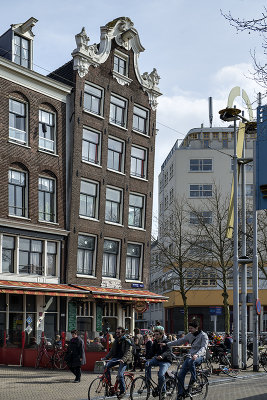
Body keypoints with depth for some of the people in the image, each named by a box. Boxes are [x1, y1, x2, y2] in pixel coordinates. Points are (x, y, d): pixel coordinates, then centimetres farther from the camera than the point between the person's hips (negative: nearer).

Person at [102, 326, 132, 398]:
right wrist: (106, 357, 2)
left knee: (120, 374, -20)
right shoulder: (116, 341, 15)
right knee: (106, 366, -20)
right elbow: (112, 351, 16)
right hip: (116, 358, 6)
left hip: (123, 359, -6)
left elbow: (128, 352, -14)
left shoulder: (127, 341, -4)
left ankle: (123, 390, -2)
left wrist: (123, 359, -30)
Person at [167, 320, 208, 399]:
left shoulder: (203, 335, -9)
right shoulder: (190, 335, 8)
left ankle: (193, 380, -18)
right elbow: (179, 341, 12)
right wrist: (167, 344, 4)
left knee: (191, 362, -39)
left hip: (199, 356, -6)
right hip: (191, 356, 6)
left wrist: (197, 355, -41)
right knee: (181, 375, -7)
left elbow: (204, 348, -22)